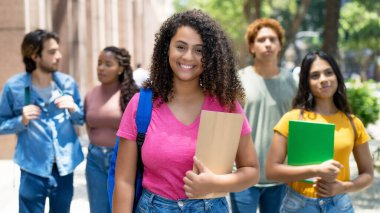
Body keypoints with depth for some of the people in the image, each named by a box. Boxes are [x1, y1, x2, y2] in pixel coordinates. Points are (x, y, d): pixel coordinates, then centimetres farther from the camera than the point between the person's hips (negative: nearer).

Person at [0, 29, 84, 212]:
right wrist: (22, 121, -19)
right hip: (33, 170, -3)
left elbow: (81, 119, 11)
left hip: (65, 167, 3)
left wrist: (73, 109, -9)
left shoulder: (68, 83, 1)